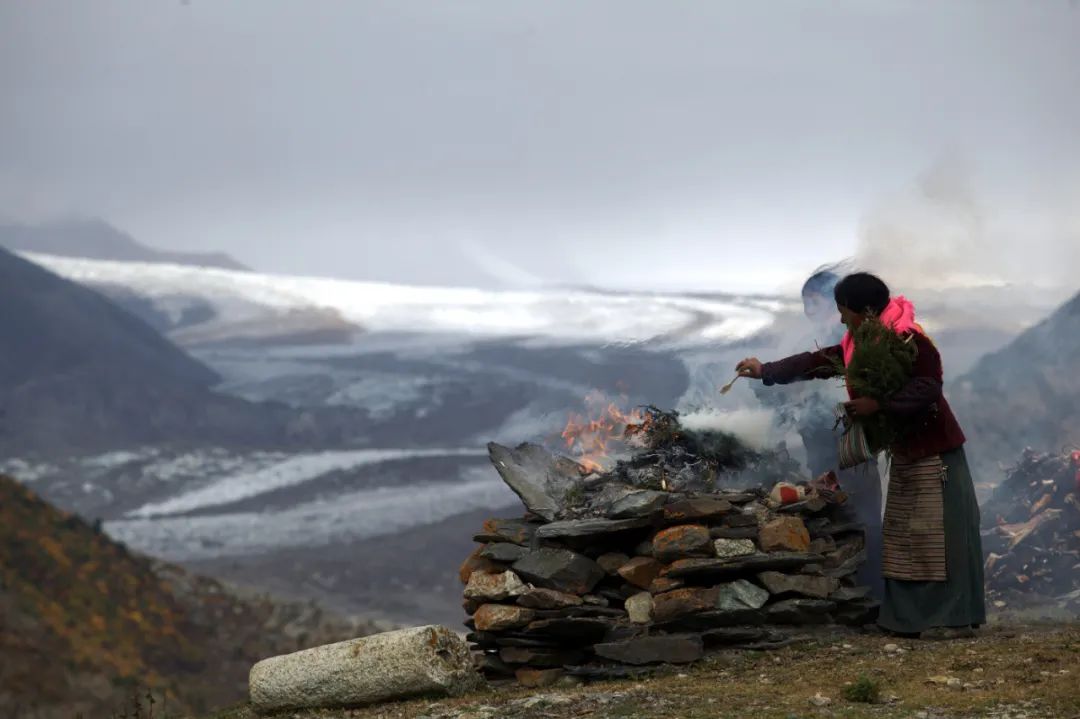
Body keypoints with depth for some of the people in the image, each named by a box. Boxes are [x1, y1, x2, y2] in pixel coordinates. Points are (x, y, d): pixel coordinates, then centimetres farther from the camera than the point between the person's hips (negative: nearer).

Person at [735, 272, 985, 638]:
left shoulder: (911, 342, -21)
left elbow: (927, 390, -30)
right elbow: (819, 361, 16)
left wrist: (878, 405, -28)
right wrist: (766, 371, 19)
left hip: (934, 451, -10)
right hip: (905, 452, 10)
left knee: (940, 532, -10)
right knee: (902, 533, 7)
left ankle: (956, 618, -9)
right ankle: (912, 615, 9)